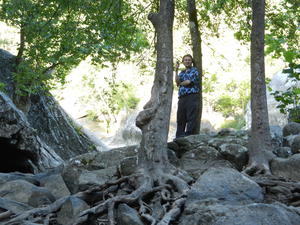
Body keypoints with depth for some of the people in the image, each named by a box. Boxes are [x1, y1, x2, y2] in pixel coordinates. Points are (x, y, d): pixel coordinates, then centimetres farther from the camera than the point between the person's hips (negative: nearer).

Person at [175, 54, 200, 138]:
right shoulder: (182, 73, 24)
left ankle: (189, 135, -12)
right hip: (182, 97, 6)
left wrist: (180, 83, 10)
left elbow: (189, 82, -6)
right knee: (180, 118, 3)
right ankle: (179, 137, 4)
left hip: (192, 96, -6)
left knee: (191, 118, -10)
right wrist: (176, 70, -1)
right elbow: (177, 81, 6)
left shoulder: (194, 70, 7)